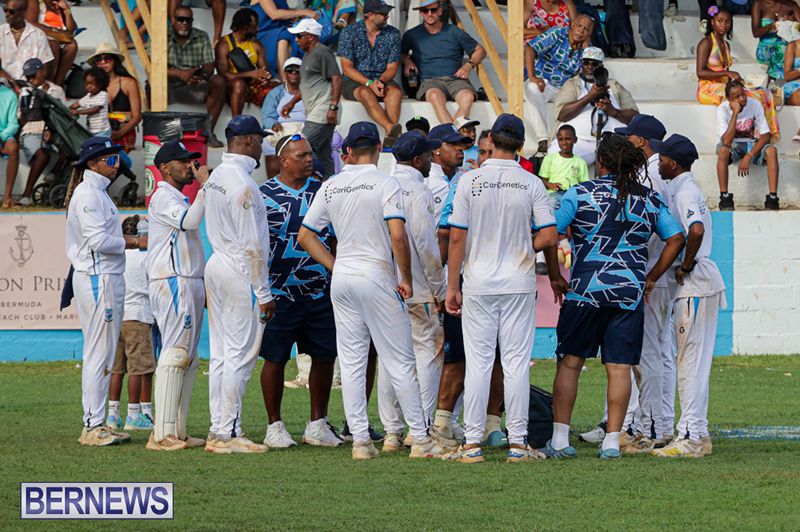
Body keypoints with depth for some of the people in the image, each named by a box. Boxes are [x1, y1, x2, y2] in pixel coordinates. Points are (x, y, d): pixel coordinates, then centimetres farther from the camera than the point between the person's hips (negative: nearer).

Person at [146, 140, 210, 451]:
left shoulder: (180, 198, 23)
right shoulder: (163, 197, -8)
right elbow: (190, 220, -25)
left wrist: (204, 289, 20)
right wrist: (205, 186, -20)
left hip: (191, 283, 10)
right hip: (173, 284, -10)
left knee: (188, 358, 9)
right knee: (176, 353, -15)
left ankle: (177, 431, 10)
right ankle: (162, 435, -18)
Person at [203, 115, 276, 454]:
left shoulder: (216, 177, 12)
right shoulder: (243, 184, -17)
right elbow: (252, 245, -18)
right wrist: (263, 294, -15)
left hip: (216, 267, 9)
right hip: (241, 274, -9)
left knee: (221, 353, 10)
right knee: (240, 355, -7)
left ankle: (218, 431, 12)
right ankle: (228, 434, -8)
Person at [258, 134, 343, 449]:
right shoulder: (264, 196, -5)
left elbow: (337, 239, 16)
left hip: (321, 293, 4)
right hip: (280, 293, -4)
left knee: (325, 357, 4)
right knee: (275, 359, 2)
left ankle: (317, 424, 15)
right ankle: (275, 426, 12)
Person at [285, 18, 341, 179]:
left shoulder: (323, 53, -10)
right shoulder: (308, 55, 21)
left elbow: (337, 79, -16)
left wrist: (333, 107, -22)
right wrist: (292, 102, 27)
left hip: (322, 113, -10)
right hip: (314, 114, 10)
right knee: (323, 155, 8)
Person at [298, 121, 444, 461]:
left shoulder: (330, 187, 6)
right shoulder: (385, 184, -9)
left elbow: (305, 236, 9)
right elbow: (398, 235, -20)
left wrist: (335, 266, 12)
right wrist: (407, 279, -9)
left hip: (342, 278, 4)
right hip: (377, 277, -4)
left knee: (351, 362, 6)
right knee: (399, 362, 0)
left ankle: (359, 440, 3)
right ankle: (420, 439, 1)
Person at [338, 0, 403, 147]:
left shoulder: (392, 34, 7)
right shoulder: (349, 33, -2)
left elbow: (392, 67, 5)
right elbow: (347, 68, -6)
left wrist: (380, 81, -18)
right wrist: (369, 83, -21)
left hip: (382, 80, 2)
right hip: (354, 81, -2)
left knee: (395, 91, -31)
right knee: (366, 93, -37)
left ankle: (390, 139, -48)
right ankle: (391, 129, -56)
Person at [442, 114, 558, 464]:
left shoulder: (470, 181, -5)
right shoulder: (531, 184, -3)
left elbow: (457, 238, -6)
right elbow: (550, 236, -7)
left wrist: (452, 286, 0)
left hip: (478, 285, 0)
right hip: (519, 284, 0)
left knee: (478, 362, 2)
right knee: (517, 362, 4)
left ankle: (473, 443, 1)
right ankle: (517, 442, 3)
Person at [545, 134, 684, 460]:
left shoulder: (580, 194, -2)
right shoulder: (650, 200, 8)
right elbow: (676, 239, 8)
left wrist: (554, 276, 3)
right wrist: (651, 278, 14)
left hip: (585, 289, -2)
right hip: (630, 292, 2)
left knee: (569, 362, 6)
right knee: (619, 367, 3)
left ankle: (560, 439, 3)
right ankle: (612, 441, 1)